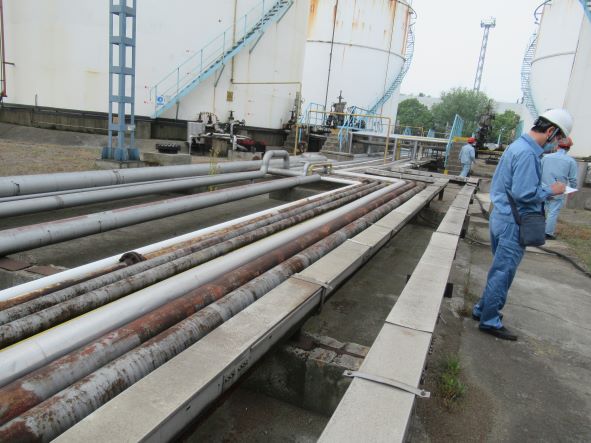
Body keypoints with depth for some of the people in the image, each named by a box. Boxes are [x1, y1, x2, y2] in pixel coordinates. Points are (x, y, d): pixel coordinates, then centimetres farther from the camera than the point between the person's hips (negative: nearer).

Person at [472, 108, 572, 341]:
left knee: (500, 270, 20)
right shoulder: (527, 153, -21)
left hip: (502, 217, 10)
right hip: (513, 223, -10)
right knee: (503, 272, 1)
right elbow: (524, 193, -25)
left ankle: (483, 310, 31)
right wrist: (551, 190, -10)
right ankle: (490, 321, 14)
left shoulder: (518, 145, 11)